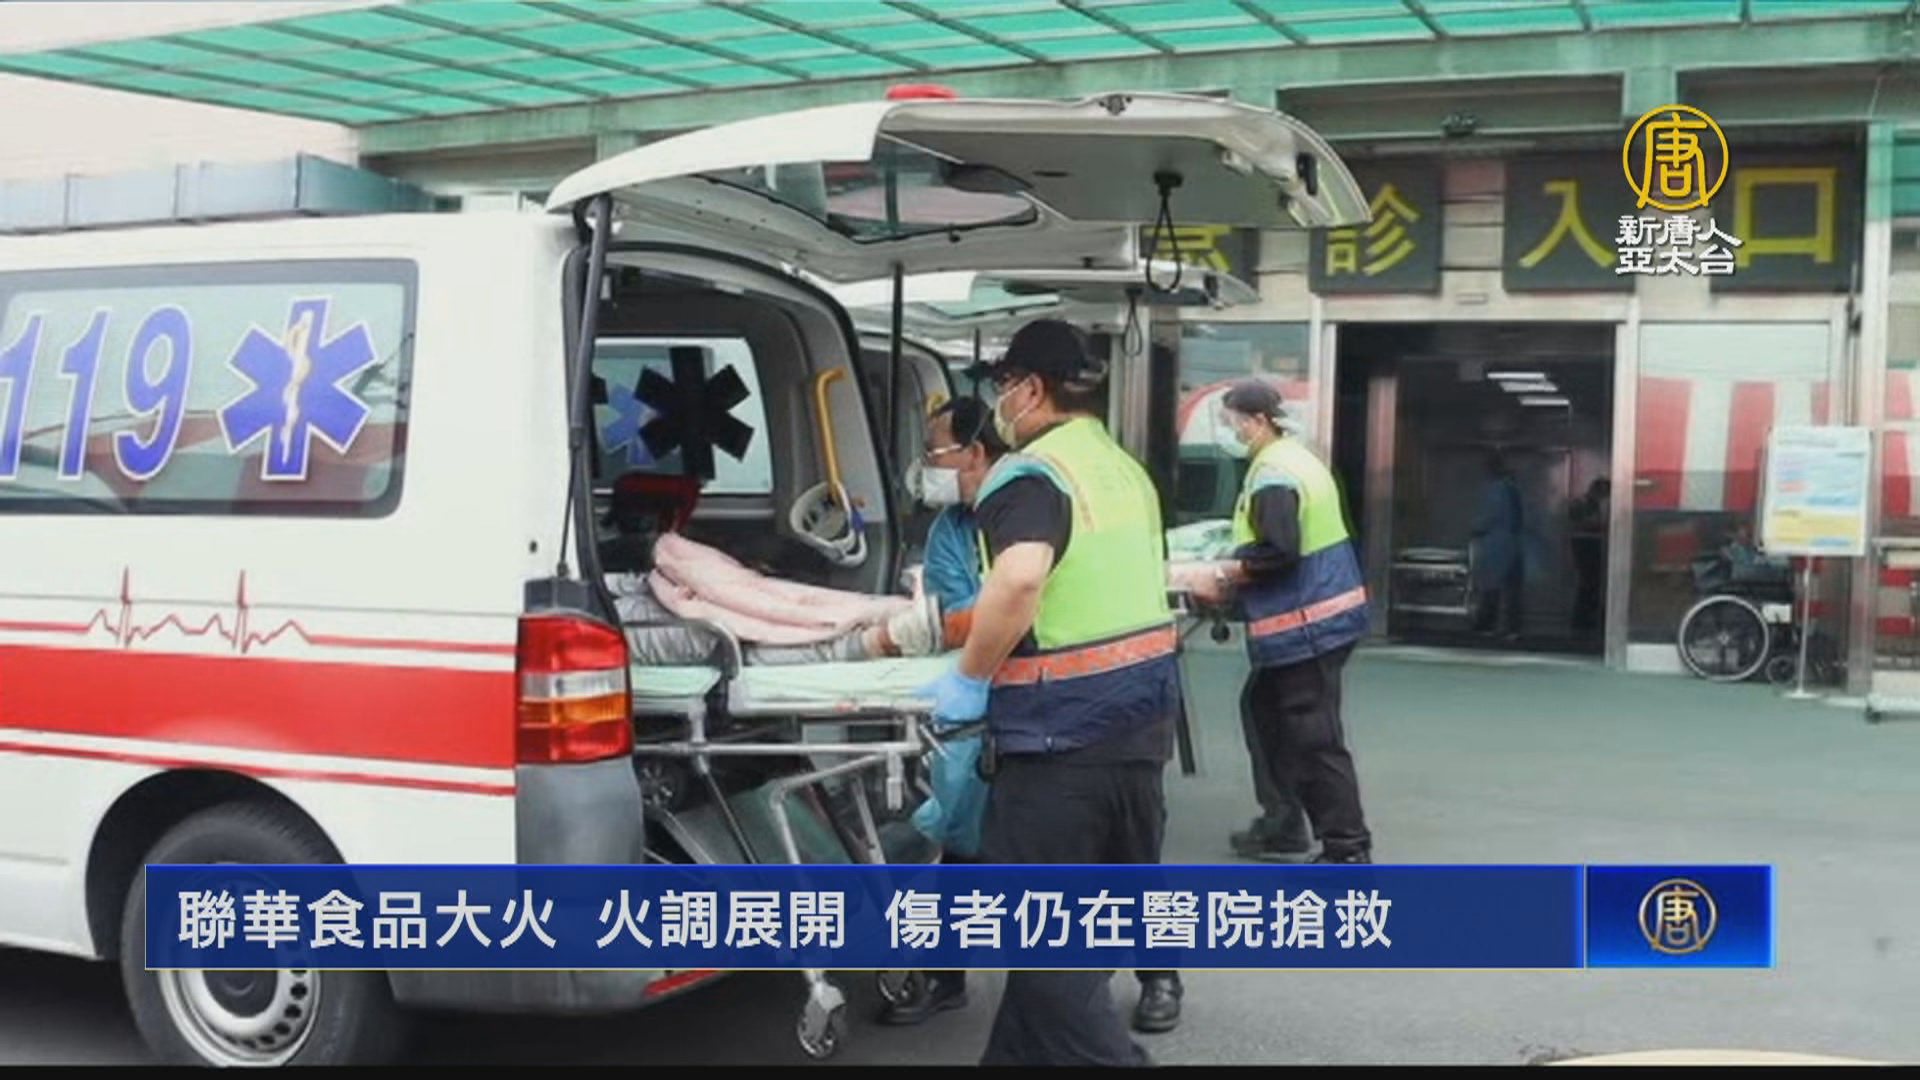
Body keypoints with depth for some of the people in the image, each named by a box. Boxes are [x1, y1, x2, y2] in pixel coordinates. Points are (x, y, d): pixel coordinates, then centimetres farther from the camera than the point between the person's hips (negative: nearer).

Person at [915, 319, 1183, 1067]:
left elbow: (1019, 582, -32)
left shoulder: (1032, 474, -13)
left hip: (1062, 733, -9)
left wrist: (972, 679, -19)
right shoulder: (1126, 471, 16)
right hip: (1140, 720, 9)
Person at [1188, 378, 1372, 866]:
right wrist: (1234, 570, 13)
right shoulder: (1296, 458, 14)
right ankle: (1281, 819, 28)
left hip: (1305, 624, -11)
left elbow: (1277, 553, -26)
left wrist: (1224, 577, -13)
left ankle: (1348, 847, -1)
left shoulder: (1273, 474, -18)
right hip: (1321, 614, 11)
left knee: (1314, 736, -6)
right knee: (1265, 710, 21)